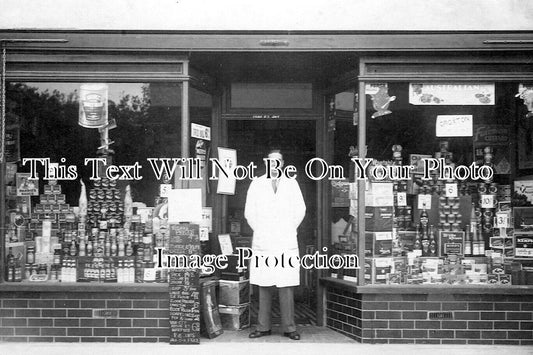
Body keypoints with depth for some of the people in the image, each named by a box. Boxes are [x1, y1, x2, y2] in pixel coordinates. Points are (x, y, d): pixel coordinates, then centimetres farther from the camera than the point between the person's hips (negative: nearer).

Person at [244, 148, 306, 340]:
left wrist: (288, 230, 7)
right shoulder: (256, 184, 9)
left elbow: (300, 210, 11)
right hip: (263, 244, 0)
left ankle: (289, 327, 4)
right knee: (264, 287, 2)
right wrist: (260, 231, 7)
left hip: (286, 243, 0)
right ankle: (263, 327, 9)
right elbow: (249, 212, 10)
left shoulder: (291, 184, 10)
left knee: (287, 287, -2)